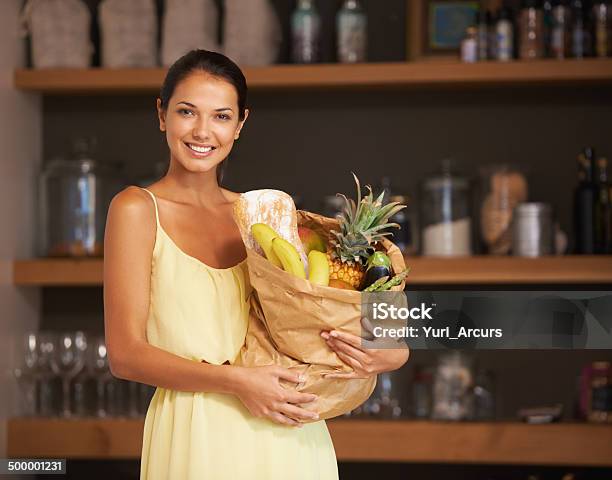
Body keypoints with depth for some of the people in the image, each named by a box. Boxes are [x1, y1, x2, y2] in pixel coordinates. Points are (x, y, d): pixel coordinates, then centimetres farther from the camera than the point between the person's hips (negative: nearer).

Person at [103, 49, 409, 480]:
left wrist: (386, 354, -7)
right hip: (197, 438, -4)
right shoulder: (138, 209, -2)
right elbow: (126, 355, -8)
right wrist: (234, 380, -17)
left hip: (288, 438, 4)